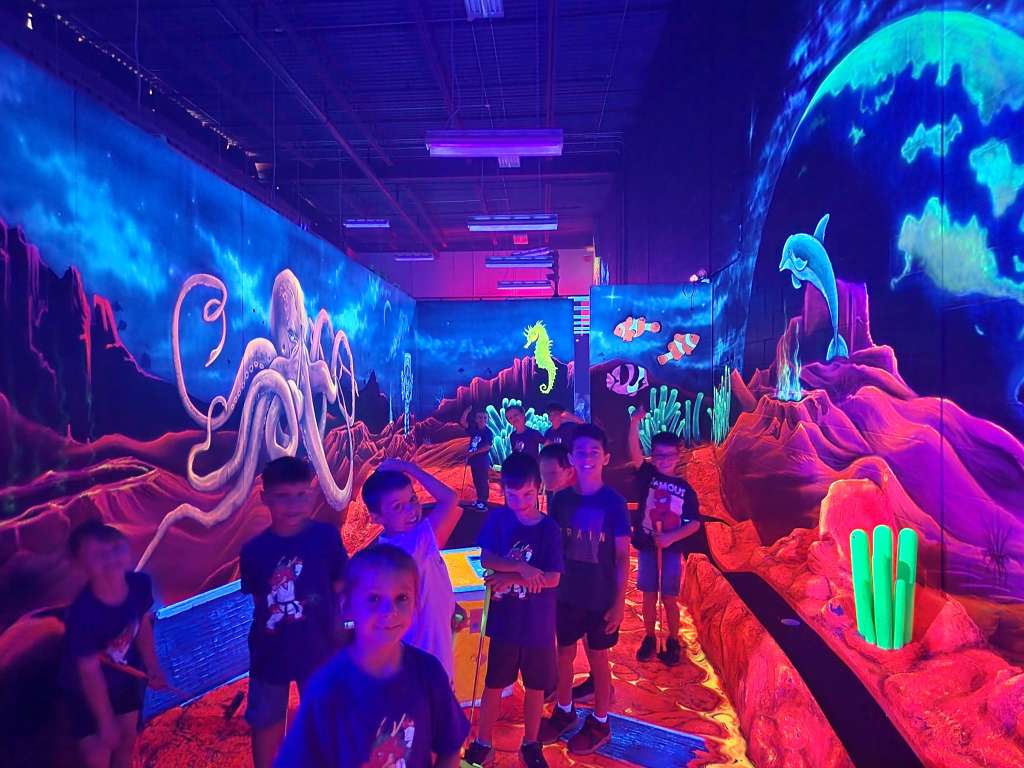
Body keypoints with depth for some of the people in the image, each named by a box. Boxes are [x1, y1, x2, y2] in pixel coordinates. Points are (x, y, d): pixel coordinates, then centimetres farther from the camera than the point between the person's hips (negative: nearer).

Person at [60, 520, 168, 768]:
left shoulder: (140, 584, -26)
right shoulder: (82, 613, -39)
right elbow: (90, 673, -28)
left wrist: (152, 667, 2)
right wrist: (106, 723, -19)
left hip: (125, 677, 5)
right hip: (86, 692, -5)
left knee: (127, 740, 23)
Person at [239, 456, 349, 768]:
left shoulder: (326, 536, -15)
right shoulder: (254, 550, -12)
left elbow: (339, 589, -6)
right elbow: (258, 600, 0)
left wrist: (336, 635, -2)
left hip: (318, 651, -1)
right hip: (270, 654, 1)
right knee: (265, 724, 19)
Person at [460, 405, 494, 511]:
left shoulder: (488, 432, -10)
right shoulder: (474, 429, 7)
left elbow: (487, 447, -18)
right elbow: (462, 422, 3)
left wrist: (474, 452, -19)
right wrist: (467, 410, -7)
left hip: (483, 460, -7)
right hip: (474, 460, 7)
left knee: (483, 481, -4)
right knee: (476, 482, 12)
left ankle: (484, 502, -1)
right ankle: (479, 500, 21)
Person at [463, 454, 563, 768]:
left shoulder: (549, 529, -12)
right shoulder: (498, 518, -7)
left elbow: (552, 579, -16)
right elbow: (486, 559, -14)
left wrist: (509, 579, -18)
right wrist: (522, 568, -26)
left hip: (538, 624, -1)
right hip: (504, 621, 1)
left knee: (535, 686, 15)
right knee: (494, 684, 14)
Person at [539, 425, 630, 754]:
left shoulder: (614, 502, -13)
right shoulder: (561, 499, -5)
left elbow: (622, 556, -9)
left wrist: (619, 602, -11)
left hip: (601, 597, -3)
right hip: (566, 594, 3)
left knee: (597, 657, 13)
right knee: (564, 652, 17)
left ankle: (600, 724, 33)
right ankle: (564, 711, 40)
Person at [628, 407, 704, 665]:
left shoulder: (685, 488, -2)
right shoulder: (648, 475, -3)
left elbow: (694, 523, -2)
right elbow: (634, 453, -20)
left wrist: (671, 537, -17)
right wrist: (635, 423, -35)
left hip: (672, 549, 0)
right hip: (646, 547, 1)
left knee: (669, 599, 5)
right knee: (649, 596, 10)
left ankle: (673, 642, 25)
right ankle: (649, 638, 28)